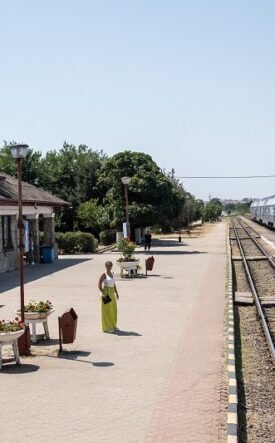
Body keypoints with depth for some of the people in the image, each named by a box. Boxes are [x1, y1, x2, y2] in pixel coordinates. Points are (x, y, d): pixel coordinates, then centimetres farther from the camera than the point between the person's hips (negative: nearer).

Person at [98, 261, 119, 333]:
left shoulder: (112, 274, 11)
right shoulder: (104, 274, -12)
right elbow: (99, 285, -16)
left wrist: (116, 293, 13)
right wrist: (103, 294, -20)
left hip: (112, 293, 8)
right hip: (106, 293, -8)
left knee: (113, 309, 12)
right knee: (106, 310, -2)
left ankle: (113, 325, 24)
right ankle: (107, 327, 5)